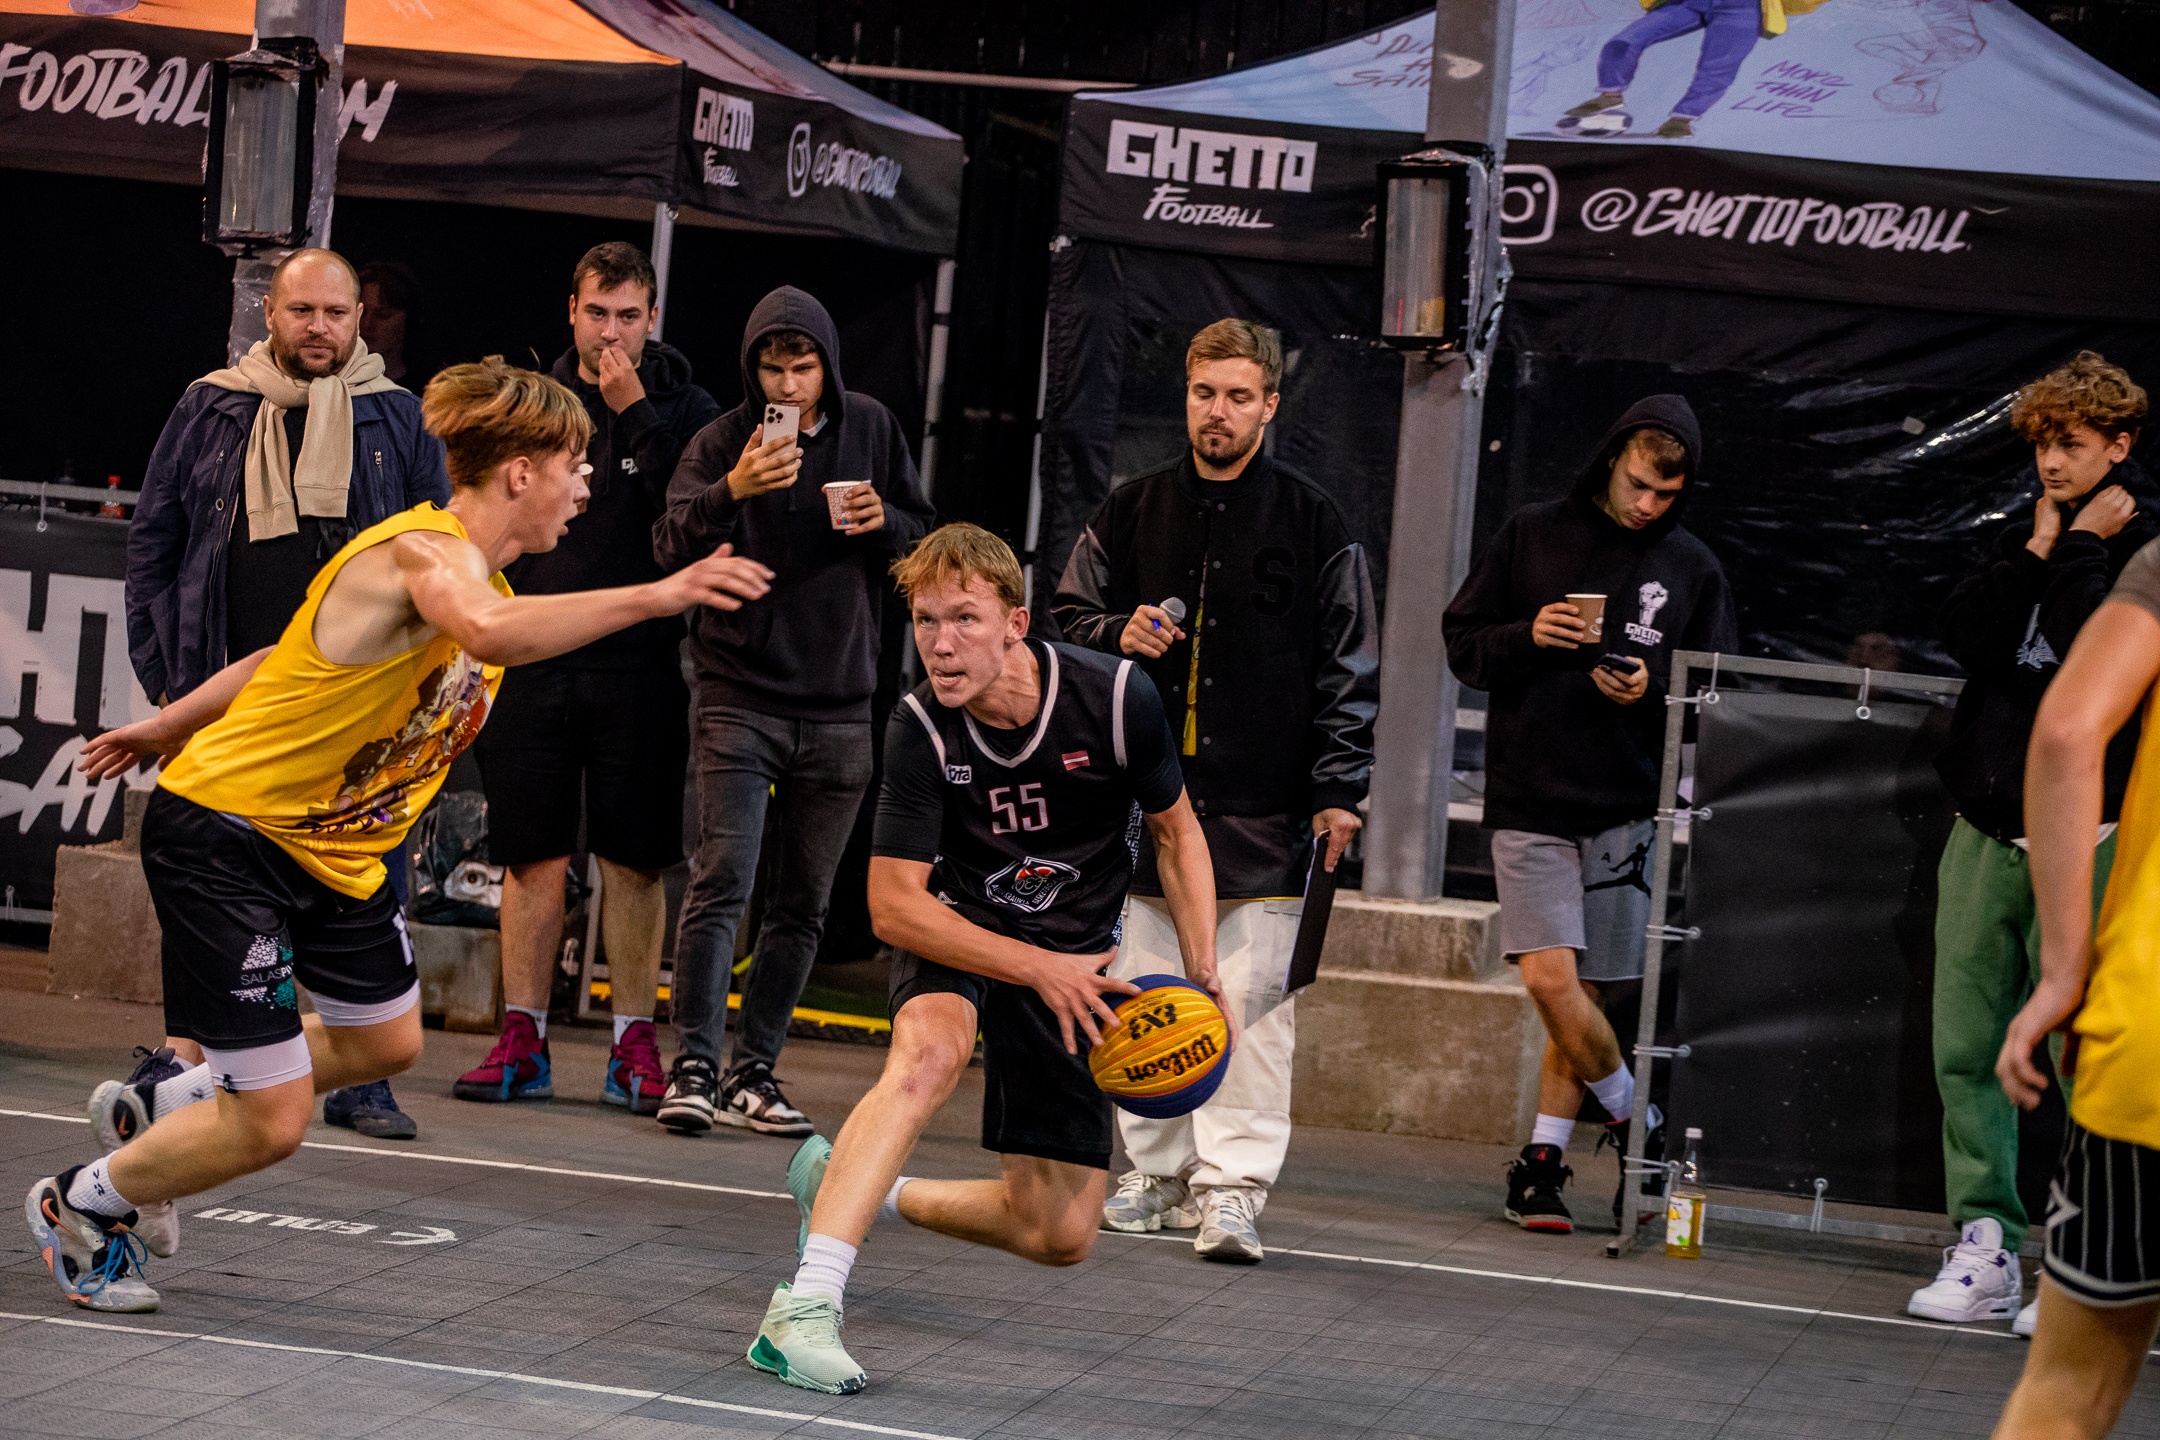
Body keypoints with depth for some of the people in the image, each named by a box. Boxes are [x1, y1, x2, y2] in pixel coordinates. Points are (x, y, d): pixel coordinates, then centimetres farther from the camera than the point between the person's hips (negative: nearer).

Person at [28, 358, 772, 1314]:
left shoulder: (474, 573, 6)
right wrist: (655, 597, -54)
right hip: (220, 836, -10)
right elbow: (490, 634, -50)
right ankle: (82, 1201, 16)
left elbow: (289, 657, 16)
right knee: (271, 1125, -10)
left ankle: (159, 1108, 40)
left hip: (335, 846, 10)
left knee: (384, 1042, 24)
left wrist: (169, 726, 24)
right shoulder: (423, 551, -25)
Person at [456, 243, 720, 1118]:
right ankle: (522, 1044, 8)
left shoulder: (684, 412, 3)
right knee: (534, 855, 3)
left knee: (634, 860, 1)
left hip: (638, 668, -2)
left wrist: (636, 416, -13)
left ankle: (632, 1048, 7)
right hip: (534, 661, 2)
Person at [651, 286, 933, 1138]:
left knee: (802, 904, 6)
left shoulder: (871, 430, 7)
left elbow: (923, 539, 15)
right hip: (739, 696, -3)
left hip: (839, 706, 3)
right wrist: (731, 491, -31)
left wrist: (885, 523, -8)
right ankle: (693, 1066, -9)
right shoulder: (724, 443, -3)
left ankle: (754, 1071, 13)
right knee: (722, 881, -13)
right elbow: (670, 546, -15)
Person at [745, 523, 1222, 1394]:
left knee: (1059, 1239, 1)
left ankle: (843, 1188, 23)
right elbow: (892, 906, -20)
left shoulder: (1115, 698, -19)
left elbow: (1175, 830, -1)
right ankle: (804, 1306, -44)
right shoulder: (922, 729, -21)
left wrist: (1204, 975, -9)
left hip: (1076, 959, 3)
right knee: (929, 1053, -39)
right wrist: (1037, 968, -28)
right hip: (956, 934, -2)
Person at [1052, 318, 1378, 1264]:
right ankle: (1158, 1173, 16)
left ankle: (1233, 1185, -6)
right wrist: (1116, 636, -4)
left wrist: (1339, 789, -2)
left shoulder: (1311, 524, 3)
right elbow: (1067, 615, 18)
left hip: (1262, 809, -3)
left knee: (1252, 997, -7)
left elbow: (1349, 667, 4)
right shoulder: (1131, 512, 10)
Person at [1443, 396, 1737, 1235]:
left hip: (1626, 806, 1)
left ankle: (1544, 1161, 13)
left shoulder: (1692, 570, 7)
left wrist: (1654, 690, -10)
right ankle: (1640, 1127, 6)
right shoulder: (1531, 537, 5)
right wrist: (1527, 637, -11)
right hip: (1529, 797, -1)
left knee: (1586, 991, 1)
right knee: (1551, 977, -14)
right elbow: (1462, 642, 8)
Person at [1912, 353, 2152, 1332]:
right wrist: (2038, 551, -1)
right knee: (1967, 1048, 2)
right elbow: (1964, 636, 3)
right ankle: (1985, 1249, 8)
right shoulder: (2027, 537, 18)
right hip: (1987, 831, 6)